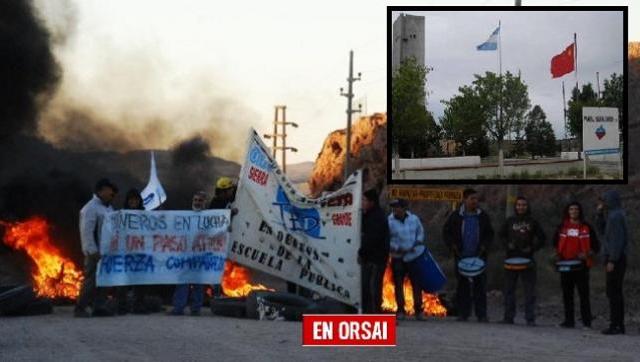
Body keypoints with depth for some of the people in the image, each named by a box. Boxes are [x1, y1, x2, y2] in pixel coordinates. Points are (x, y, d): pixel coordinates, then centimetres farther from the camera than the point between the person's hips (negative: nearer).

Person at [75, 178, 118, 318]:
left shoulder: (108, 208, 17)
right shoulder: (90, 208, -10)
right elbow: (87, 232, -16)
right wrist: (93, 252, -19)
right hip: (96, 252, -8)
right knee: (91, 280, -7)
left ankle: (99, 307, 11)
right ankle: (80, 308, -1)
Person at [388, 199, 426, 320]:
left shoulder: (414, 219, 2)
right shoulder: (389, 221, -8)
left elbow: (420, 232, 14)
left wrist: (417, 243, -3)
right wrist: (397, 249, -17)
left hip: (414, 256, 2)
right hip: (398, 258, -2)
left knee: (416, 283, 2)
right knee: (398, 284, 2)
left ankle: (418, 310, 12)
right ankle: (400, 310, 12)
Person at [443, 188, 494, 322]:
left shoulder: (483, 216, 5)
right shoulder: (456, 216, 3)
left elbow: (490, 234, 11)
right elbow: (446, 232, 9)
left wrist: (484, 246, -3)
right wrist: (452, 245, -3)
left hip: (479, 256, 0)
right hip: (462, 256, 0)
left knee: (480, 285, -2)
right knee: (463, 285, 4)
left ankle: (481, 314, 1)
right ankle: (463, 313, 11)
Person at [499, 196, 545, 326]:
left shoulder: (532, 222, 4)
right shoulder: (510, 221, 6)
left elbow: (541, 237, 9)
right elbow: (502, 235, 16)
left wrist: (533, 248, -3)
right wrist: (507, 245, 0)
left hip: (527, 258, -1)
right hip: (511, 257, 1)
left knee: (530, 290, -3)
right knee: (509, 289, 4)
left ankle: (530, 318, -1)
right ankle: (508, 317, 11)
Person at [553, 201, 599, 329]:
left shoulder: (586, 228, 1)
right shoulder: (562, 227, 10)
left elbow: (596, 246, 3)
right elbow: (556, 244, 21)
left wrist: (587, 254, -14)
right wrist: (557, 255, 3)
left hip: (581, 265, -4)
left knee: (584, 294, -5)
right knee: (567, 294, 7)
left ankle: (587, 322, -2)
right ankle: (569, 320, 13)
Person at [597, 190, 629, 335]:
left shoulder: (616, 216, -14)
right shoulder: (612, 215, 16)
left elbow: (617, 240, -20)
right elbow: (602, 230, 22)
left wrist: (612, 261, -21)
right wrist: (600, 213, 10)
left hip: (615, 259, -10)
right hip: (618, 259, 10)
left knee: (613, 292, -9)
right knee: (616, 292, 12)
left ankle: (615, 325, -9)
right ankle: (619, 325, 15)